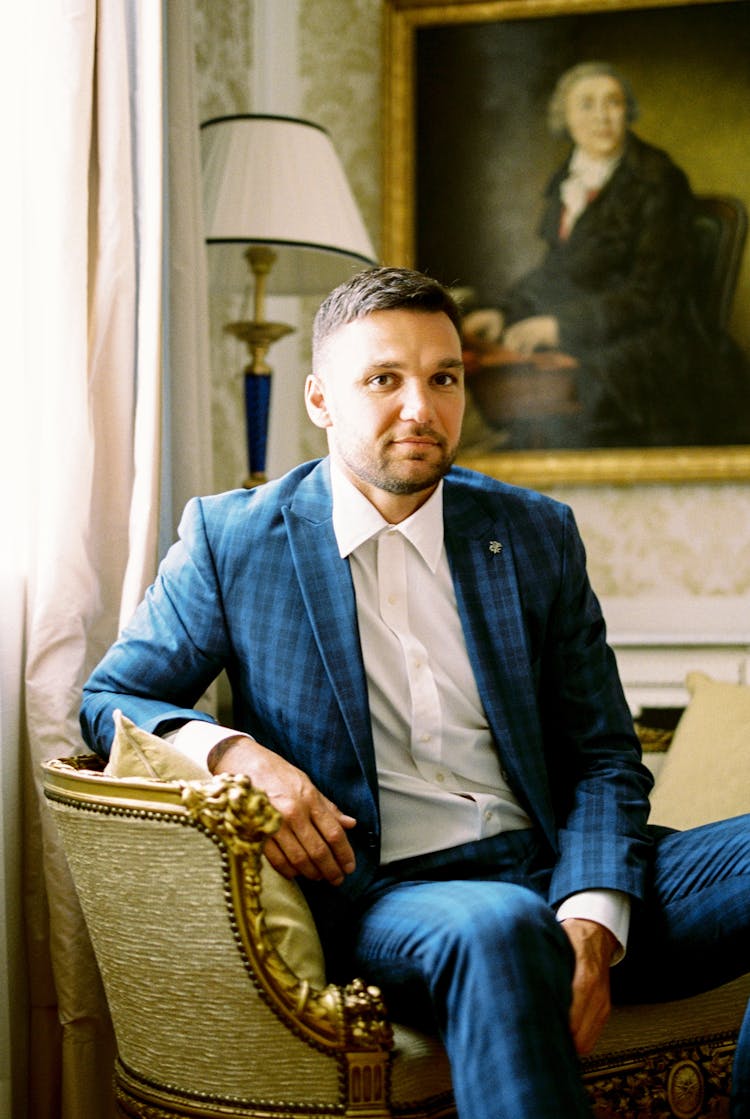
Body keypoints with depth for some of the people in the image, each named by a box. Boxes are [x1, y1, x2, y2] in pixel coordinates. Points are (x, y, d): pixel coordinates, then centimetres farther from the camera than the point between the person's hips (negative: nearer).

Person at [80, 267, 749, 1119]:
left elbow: (604, 756, 10)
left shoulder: (537, 535, 12)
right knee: (500, 926, -39)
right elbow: (110, 699, 9)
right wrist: (232, 752, -14)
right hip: (380, 895, -4)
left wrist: (592, 917, -11)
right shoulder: (234, 538, 6)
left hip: (557, 871, 4)